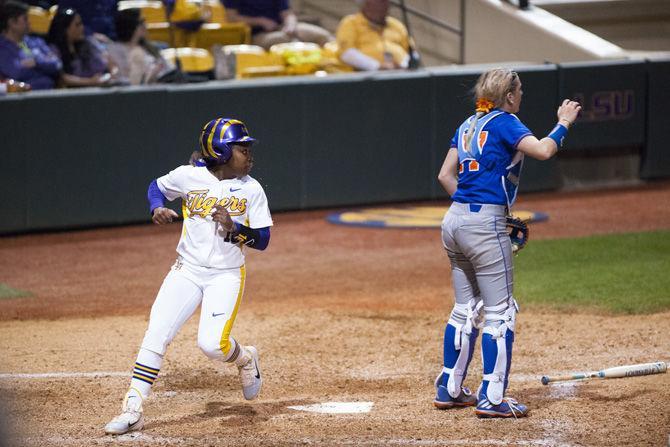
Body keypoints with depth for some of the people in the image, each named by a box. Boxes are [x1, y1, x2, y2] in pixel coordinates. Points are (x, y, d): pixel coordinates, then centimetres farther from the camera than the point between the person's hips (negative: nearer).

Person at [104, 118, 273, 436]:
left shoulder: (251, 189, -4)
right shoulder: (189, 176, -4)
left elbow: (262, 240, -3)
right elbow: (156, 187, 14)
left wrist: (234, 228, -21)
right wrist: (157, 208, -7)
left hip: (226, 275, -1)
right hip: (187, 271, 1)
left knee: (213, 344, -18)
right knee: (155, 335, -10)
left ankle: (245, 360, 19)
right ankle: (132, 410, -5)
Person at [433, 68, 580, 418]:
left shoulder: (468, 126, 17)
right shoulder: (504, 123, -6)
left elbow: (445, 175, 15)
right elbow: (543, 150, -20)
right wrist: (564, 123, -4)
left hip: (454, 221, 8)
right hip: (485, 226, -8)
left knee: (466, 308, 17)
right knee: (500, 312, -3)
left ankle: (449, 389, 20)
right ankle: (491, 398, -6)